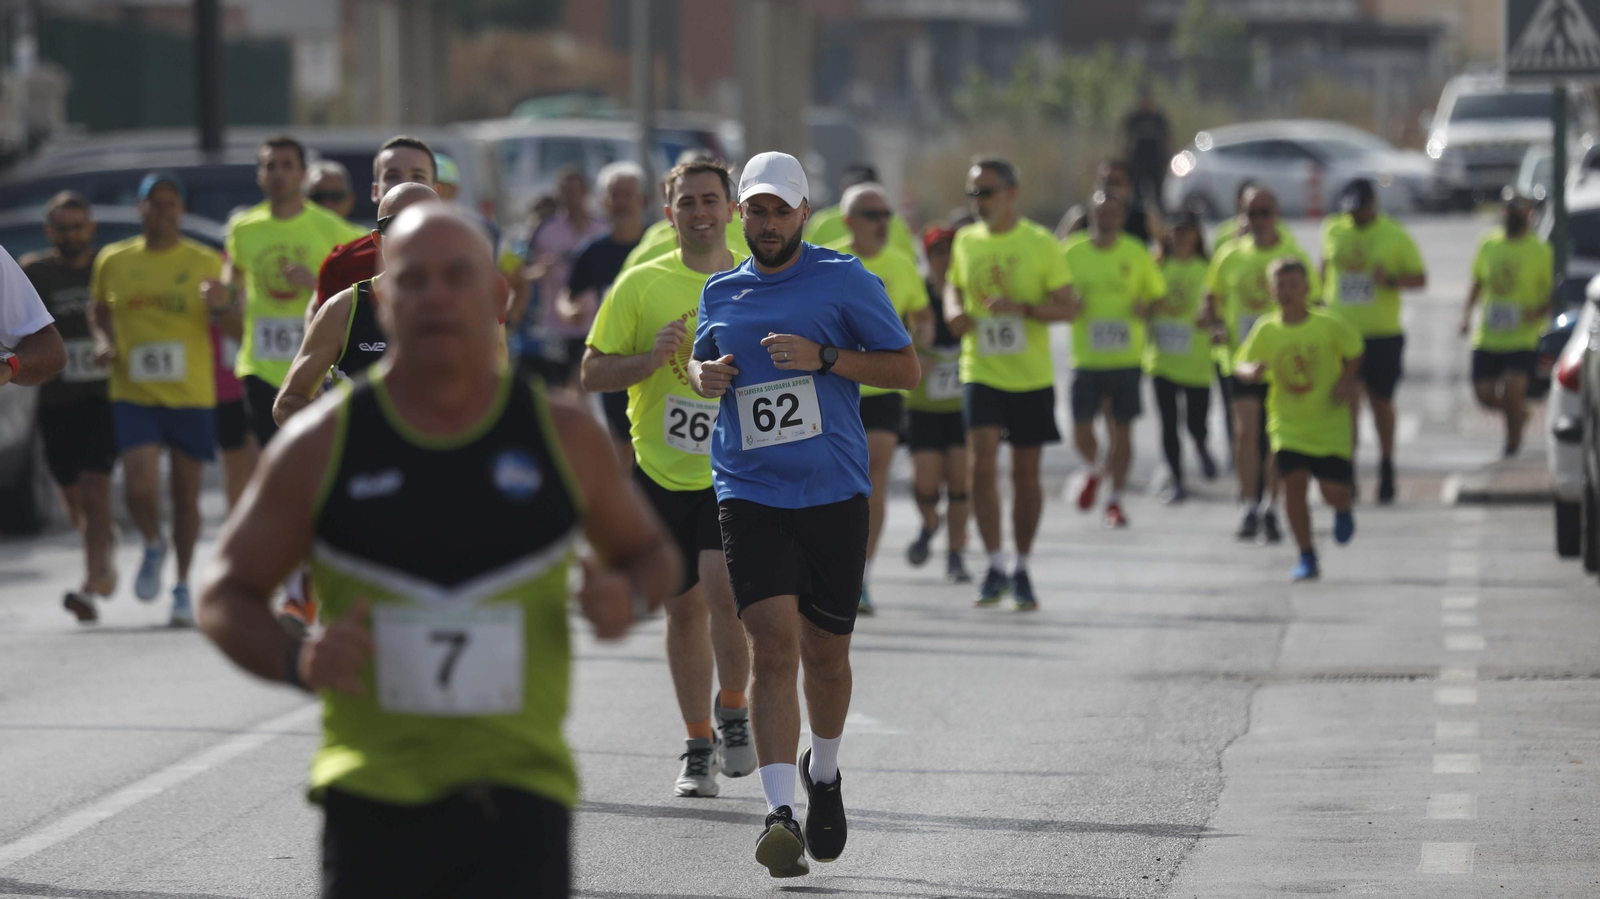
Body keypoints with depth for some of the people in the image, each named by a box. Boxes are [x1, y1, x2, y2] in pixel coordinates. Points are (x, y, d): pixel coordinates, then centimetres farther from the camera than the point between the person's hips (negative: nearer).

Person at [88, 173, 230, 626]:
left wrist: (223, 306, -18)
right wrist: (103, 342, 2)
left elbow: (236, 328, 4)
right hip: (133, 395, 0)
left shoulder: (206, 262, 2)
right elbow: (98, 312, 23)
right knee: (141, 483, -16)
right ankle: (153, 546, 16)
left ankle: (182, 586, 19)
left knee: (186, 490, 5)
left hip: (192, 396, 0)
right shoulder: (112, 261, 6)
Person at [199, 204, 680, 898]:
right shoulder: (321, 445, 1)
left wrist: (630, 595, -4)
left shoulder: (564, 437, 4)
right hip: (373, 799, 1)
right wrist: (298, 662, -14)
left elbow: (649, 551, 21)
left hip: (520, 794, 0)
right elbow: (225, 597, 7)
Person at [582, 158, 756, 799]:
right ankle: (698, 746, 23)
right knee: (684, 608, 8)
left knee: (725, 589, -20)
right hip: (662, 472, 1)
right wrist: (652, 358, -16)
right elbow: (593, 373, 1)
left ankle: (732, 711, 5)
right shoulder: (642, 285, 0)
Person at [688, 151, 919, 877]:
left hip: (834, 491, -1)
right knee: (773, 645, -15)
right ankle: (780, 813, -20)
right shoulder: (720, 294, 11)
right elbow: (700, 360, 29)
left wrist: (824, 357, -14)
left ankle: (823, 773, 38)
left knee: (824, 652, 9)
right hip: (749, 493, 1)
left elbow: (905, 368, -1)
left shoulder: (844, 280, 1)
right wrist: (703, 374, 4)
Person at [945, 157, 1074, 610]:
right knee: (982, 463, -14)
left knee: (1025, 472, 6)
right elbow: (953, 284, 23)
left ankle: (1022, 569, 19)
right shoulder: (966, 242, 6)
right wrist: (954, 311, 0)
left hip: (1031, 375, -1)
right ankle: (995, 566, -6)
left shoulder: (1041, 244, -4)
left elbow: (1065, 307, -4)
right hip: (981, 371, 1)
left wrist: (1022, 307, -21)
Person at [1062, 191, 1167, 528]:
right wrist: (1070, 309, -13)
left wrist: (1144, 307, -11)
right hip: (1086, 358, 0)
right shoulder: (1072, 253, 2)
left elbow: (1157, 295, 12)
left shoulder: (1136, 253, 2)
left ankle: (1115, 500, 14)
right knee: (1081, 431, -3)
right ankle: (1095, 469, 31)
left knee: (1121, 429, 1)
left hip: (1126, 357, 0)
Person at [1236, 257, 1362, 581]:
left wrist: (1347, 379, -7)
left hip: (1331, 424, -1)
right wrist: (1251, 371, -22)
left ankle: (1342, 510, 35)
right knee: (1294, 484, -13)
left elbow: (1353, 351, 7)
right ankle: (1306, 558, -1)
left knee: (1334, 490, -5)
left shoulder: (1328, 326, -9)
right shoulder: (1266, 331, -5)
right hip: (1288, 424, 1)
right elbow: (1241, 366, 0)